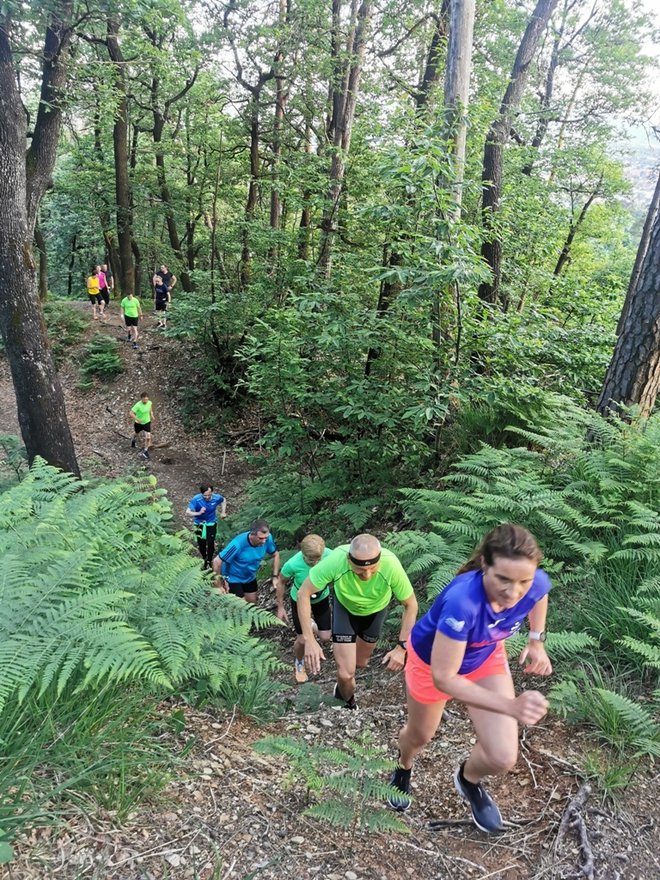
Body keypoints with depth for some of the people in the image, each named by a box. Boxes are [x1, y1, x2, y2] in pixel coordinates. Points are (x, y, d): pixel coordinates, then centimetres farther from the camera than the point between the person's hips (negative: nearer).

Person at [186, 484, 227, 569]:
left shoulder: (216, 498, -20)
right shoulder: (196, 500, -27)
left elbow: (224, 500, 5)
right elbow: (187, 513, -28)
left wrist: (223, 512, 0)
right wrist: (199, 513, -42)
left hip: (211, 523, 0)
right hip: (199, 524, 0)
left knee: (211, 543, -6)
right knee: (201, 544, 8)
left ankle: (210, 561, 18)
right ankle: (204, 559, 36)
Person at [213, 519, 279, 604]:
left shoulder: (267, 538, -23)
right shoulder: (238, 544, -38)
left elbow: (275, 555, -3)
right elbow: (217, 562, -30)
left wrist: (275, 576, -9)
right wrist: (221, 582, -20)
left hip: (250, 577, 5)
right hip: (233, 578, -5)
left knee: (252, 603, 18)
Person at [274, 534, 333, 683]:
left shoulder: (329, 555, -35)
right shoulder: (293, 564, -37)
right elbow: (281, 582, -14)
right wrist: (280, 607, -6)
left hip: (321, 599, 2)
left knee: (325, 637, 7)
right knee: (302, 640, 5)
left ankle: (311, 625, 42)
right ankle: (298, 663, 39)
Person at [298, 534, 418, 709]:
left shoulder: (391, 565, -40)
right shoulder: (336, 560, -41)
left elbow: (410, 605, -23)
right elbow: (303, 593, -28)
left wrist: (401, 647, -30)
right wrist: (309, 640, -34)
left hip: (375, 610, 1)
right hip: (344, 608, -1)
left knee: (360, 664, 21)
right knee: (346, 673, -6)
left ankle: (342, 686, 56)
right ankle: (350, 705, 28)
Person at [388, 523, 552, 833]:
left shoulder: (536, 584, -31)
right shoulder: (462, 600, -47)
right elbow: (443, 678, -40)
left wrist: (537, 640, -5)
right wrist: (511, 706, -46)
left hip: (486, 657, 3)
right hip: (433, 660, -3)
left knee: (503, 757, -7)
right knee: (420, 736, 24)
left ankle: (468, 779, 31)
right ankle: (403, 768, 63)